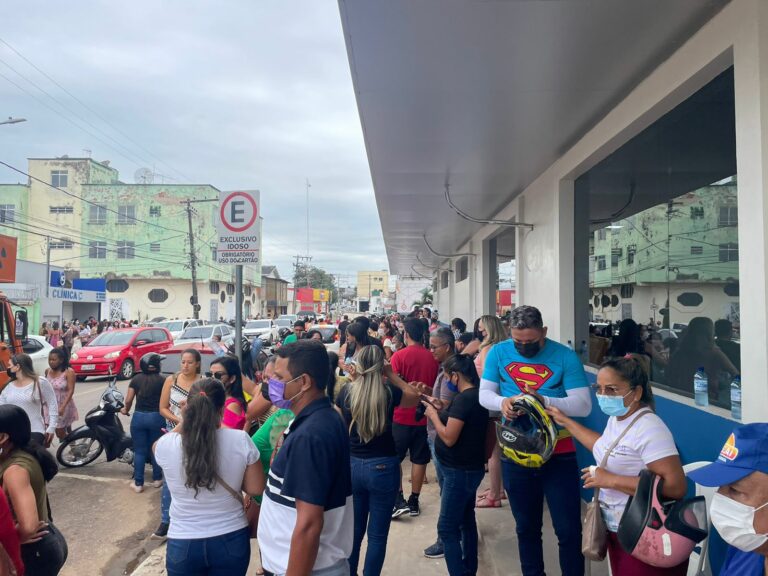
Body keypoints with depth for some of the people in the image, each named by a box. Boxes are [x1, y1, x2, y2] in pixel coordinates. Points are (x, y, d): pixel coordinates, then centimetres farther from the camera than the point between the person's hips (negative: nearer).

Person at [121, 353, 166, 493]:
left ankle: (138, 483, 13)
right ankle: (157, 479, 23)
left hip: (139, 417, 2)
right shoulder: (162, 380, -8)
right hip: (157, 417, -2)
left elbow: (128, 400, 0)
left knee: (139, 451, 9)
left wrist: (126, 410, 19)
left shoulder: (136, 379, 0)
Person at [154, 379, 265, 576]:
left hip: (183, 544, 0)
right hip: (231, 541, 0)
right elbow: (256, 489, -7)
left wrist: (183, 421, 10)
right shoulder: (241, 440, -18)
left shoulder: (166, 444, -16)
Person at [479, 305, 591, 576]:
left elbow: (583, 404, -16)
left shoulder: (565, 356, -12)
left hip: (558, 455, -2)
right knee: (526, 527, 20)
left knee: (568, 530, 5)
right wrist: (502, 402, -27)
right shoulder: (498, 353, -4)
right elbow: (484, 394, -4)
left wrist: (543, 401, -31)